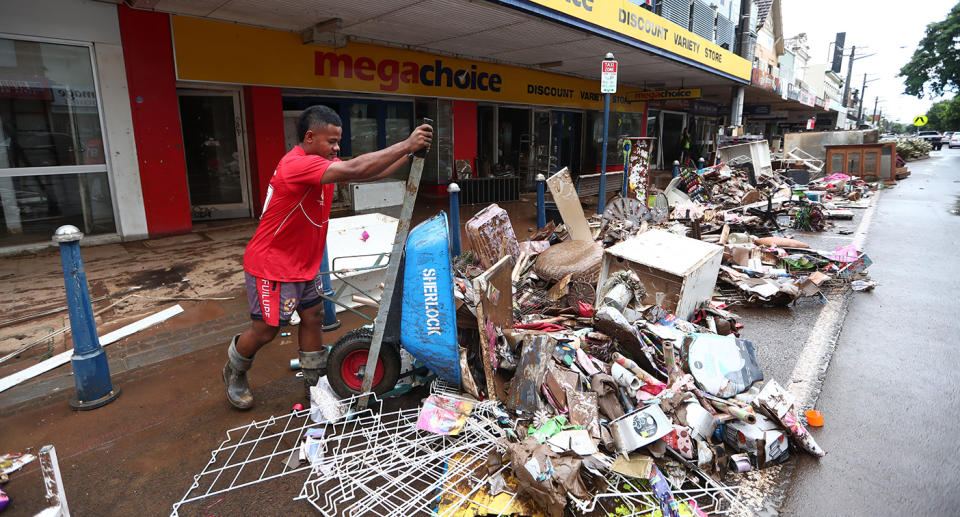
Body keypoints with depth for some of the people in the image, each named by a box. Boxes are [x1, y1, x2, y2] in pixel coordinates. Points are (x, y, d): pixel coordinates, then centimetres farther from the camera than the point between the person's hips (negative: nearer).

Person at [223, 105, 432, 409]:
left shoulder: (321, 165, 3)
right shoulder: (297, 164, -26)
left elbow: (371, 173, 0)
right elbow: (354, 171, -38)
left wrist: (409, 154, -14)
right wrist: (405, 145, -36)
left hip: (301, 265, 9)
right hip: (271, 266, -9)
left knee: (313, 316, 13)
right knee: (266, 330, 5)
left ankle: (315, 382, 29)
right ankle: (234, 374, 35)